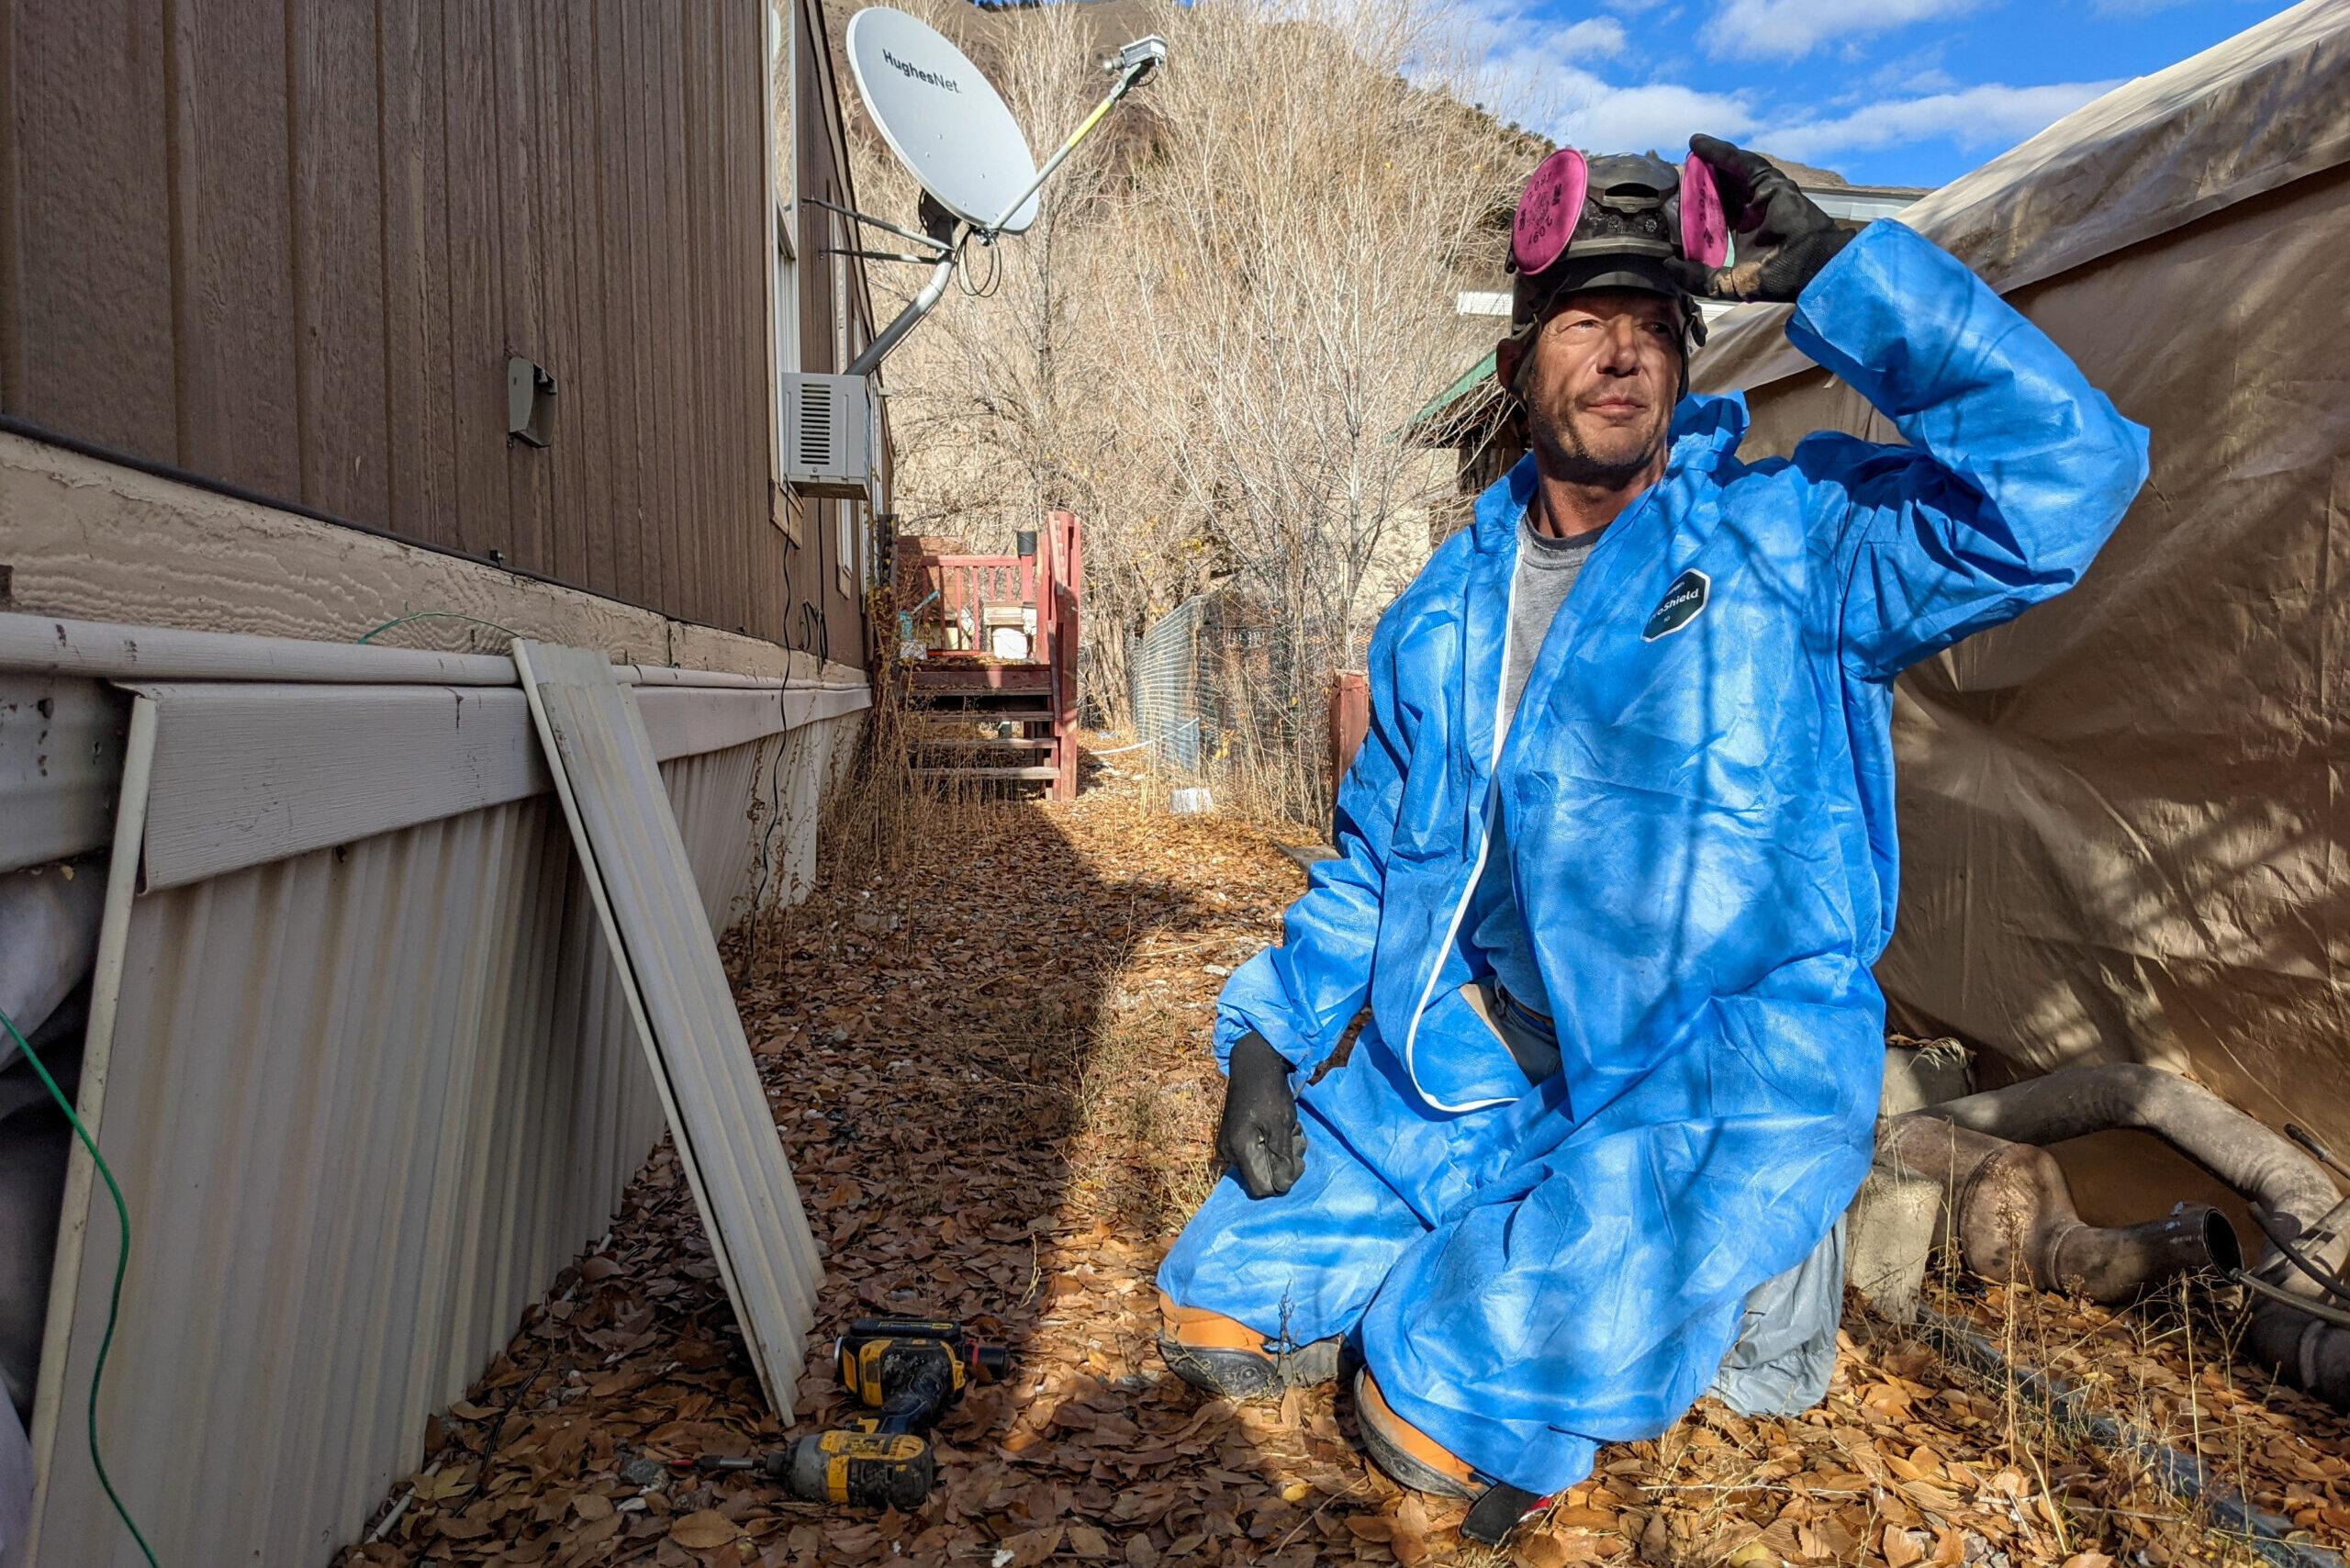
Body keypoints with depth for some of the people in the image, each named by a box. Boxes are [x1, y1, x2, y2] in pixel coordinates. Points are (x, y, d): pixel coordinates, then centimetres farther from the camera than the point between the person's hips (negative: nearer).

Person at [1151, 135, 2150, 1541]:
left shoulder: (1797, 544, -7)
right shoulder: (1447, 610, 6)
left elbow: (2066, 470, -23)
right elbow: (1378, 855, 13)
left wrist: (1839, 269, -21)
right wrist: (1273, 1035, 3)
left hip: (1730, 1074, -5)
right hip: (1483, 1061, 5)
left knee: (1441, 1420, -15)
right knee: (1220, 1319, 5)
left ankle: (1737, 1265, 11)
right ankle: (1489, 1260, 25)